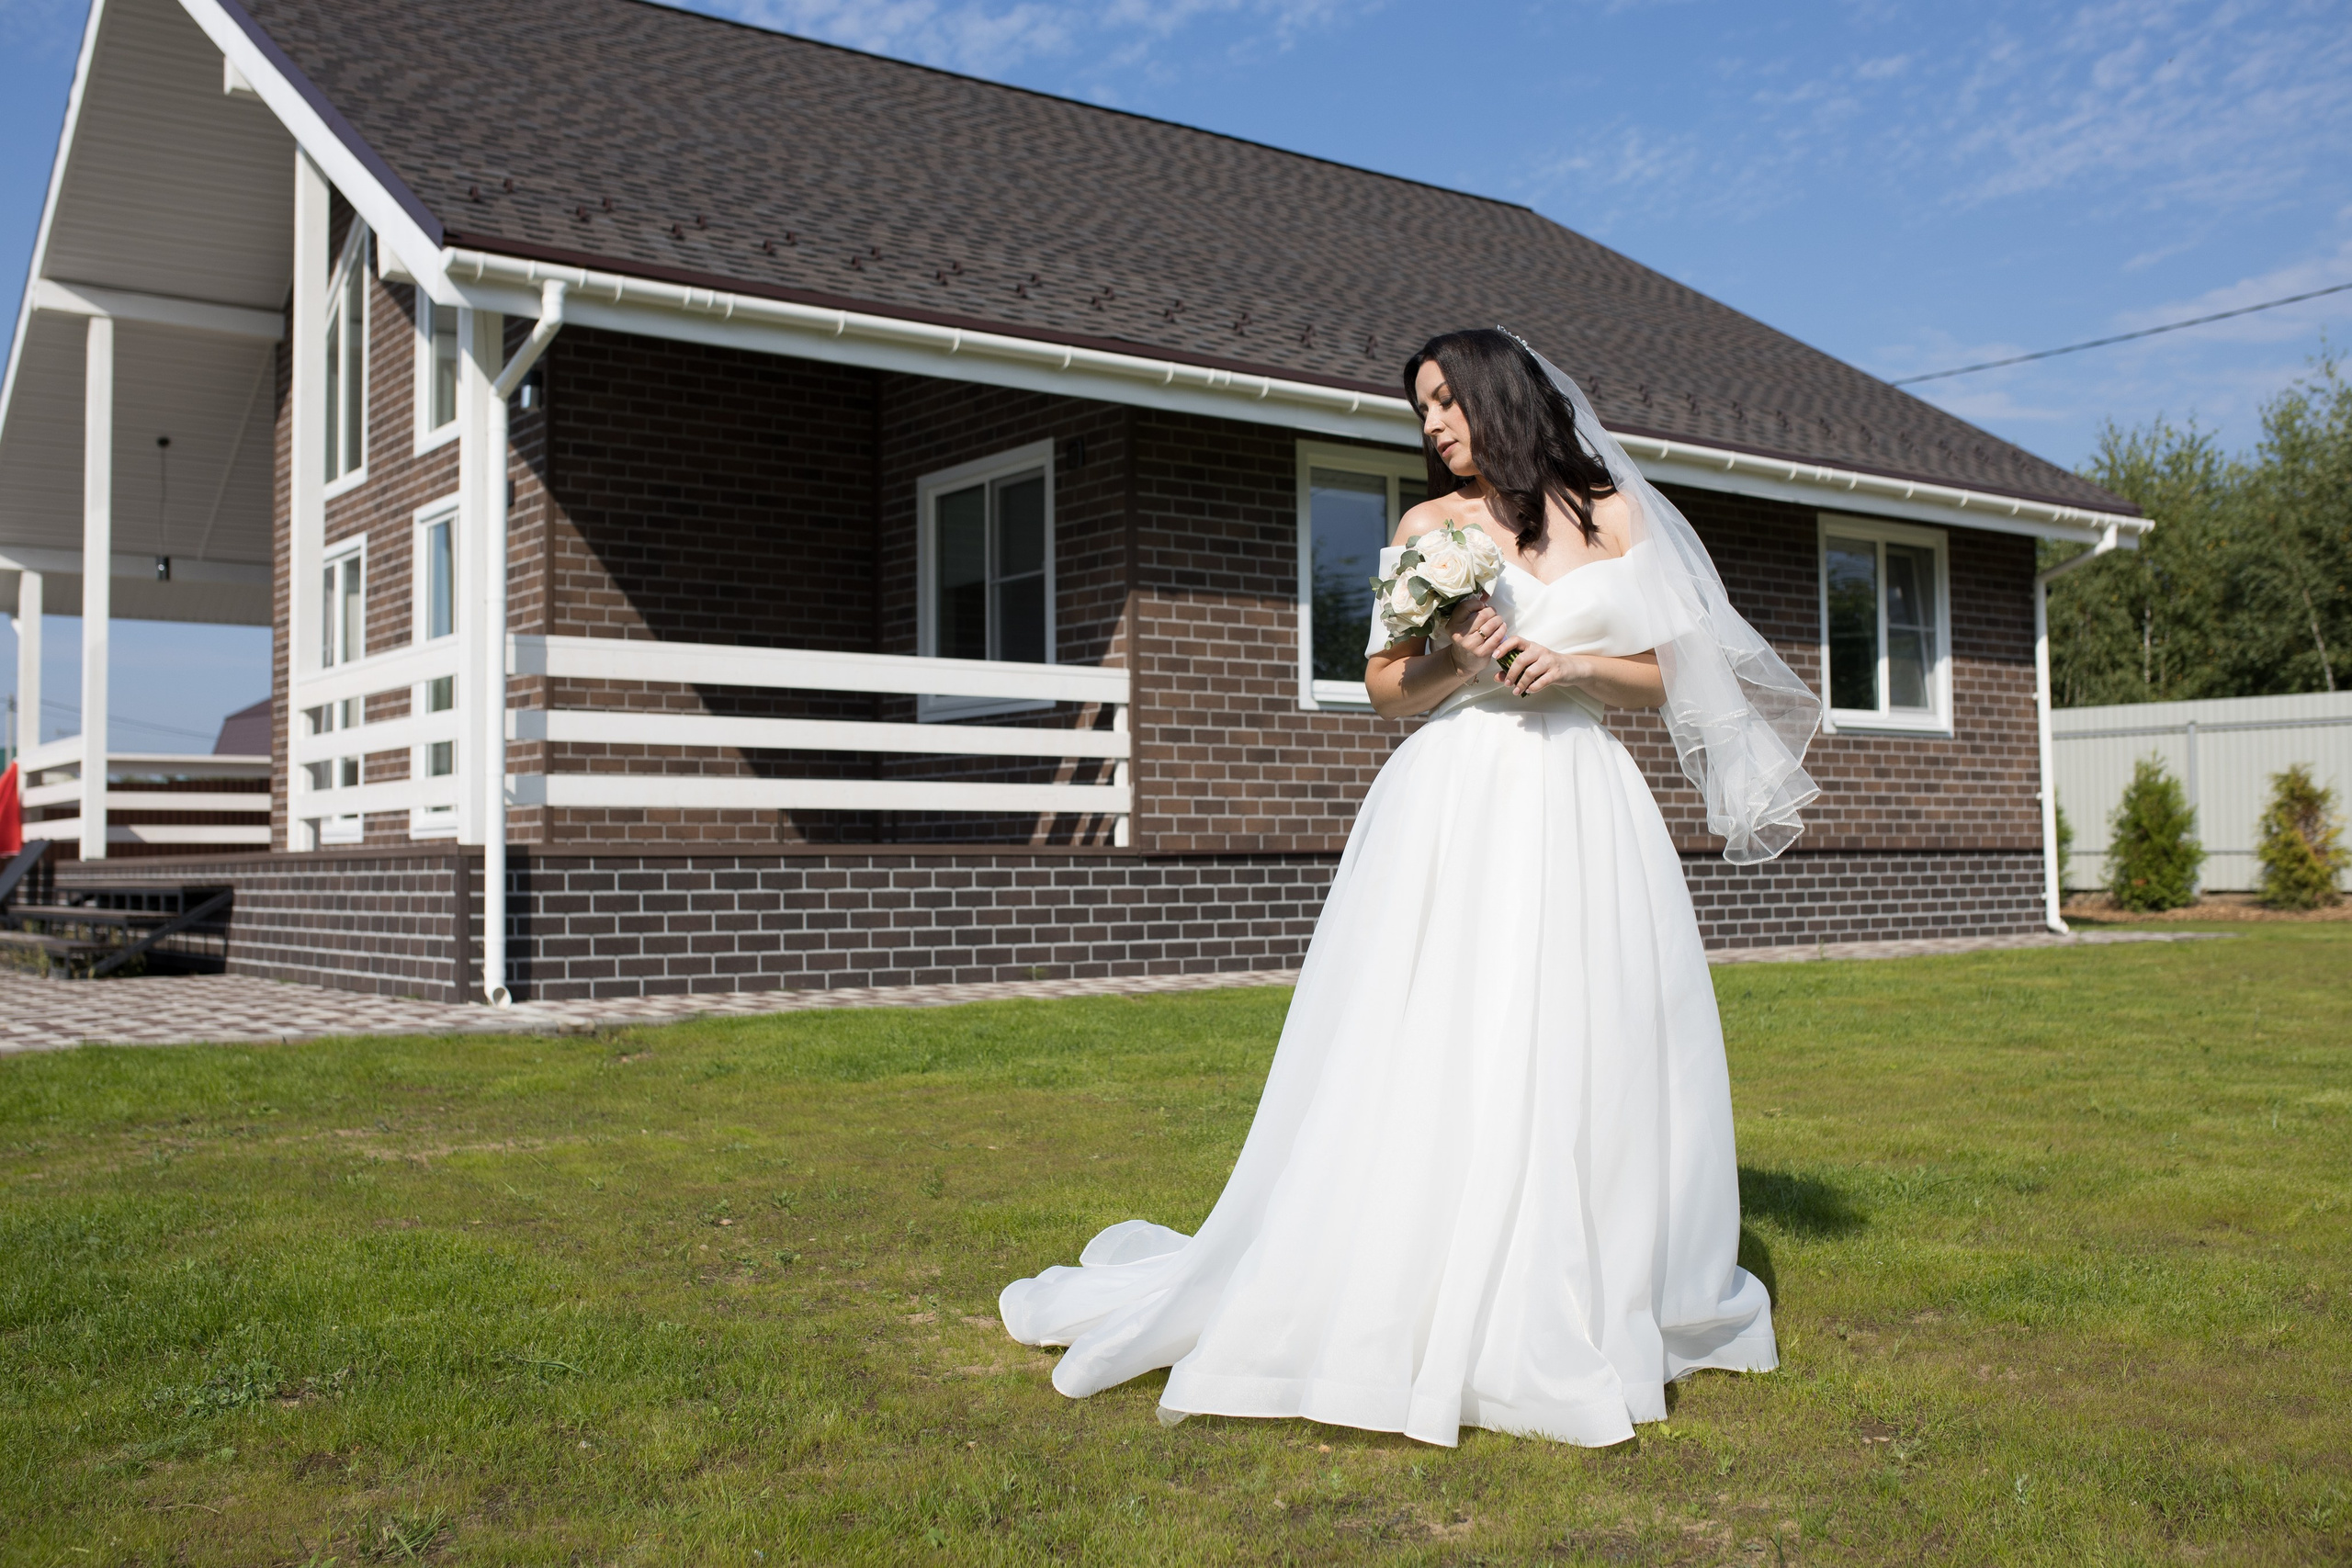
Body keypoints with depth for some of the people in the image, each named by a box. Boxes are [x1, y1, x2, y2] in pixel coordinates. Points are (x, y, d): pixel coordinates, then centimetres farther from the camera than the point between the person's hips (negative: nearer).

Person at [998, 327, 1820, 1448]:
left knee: (1586, 1055, 3)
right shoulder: (1431, 526, 8)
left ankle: (1584, 1308, 17)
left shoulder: (1613, 514, 11)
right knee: (1436, 1053, -6)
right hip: (1458, 811, -2)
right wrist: (1454, 659, -12)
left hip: (1582, 810, 2)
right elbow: (1386, 688, 7)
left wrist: (1578, 662, -6)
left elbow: (1663, 676, 12)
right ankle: (1421, 1312, 2)